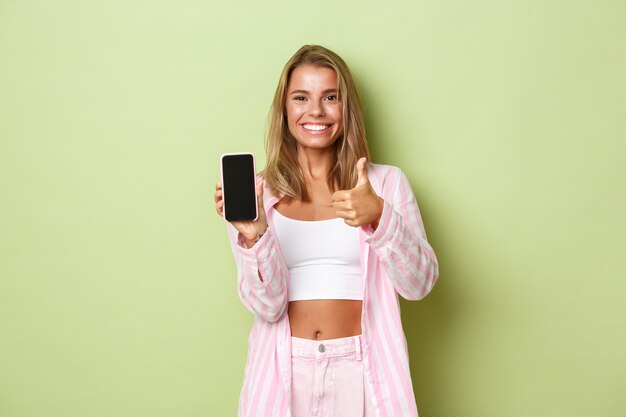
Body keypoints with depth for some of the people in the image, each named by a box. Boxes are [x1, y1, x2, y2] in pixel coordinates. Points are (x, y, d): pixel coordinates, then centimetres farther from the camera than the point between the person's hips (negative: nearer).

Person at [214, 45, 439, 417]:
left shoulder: (386, 183, -1)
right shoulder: (257, 194, -1)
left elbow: (420, 282, -7)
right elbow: (267, 306, -7)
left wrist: (378, 217, -22)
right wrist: (254, 236, -24)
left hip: (362, 371, 0)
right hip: (285, 371, 0)